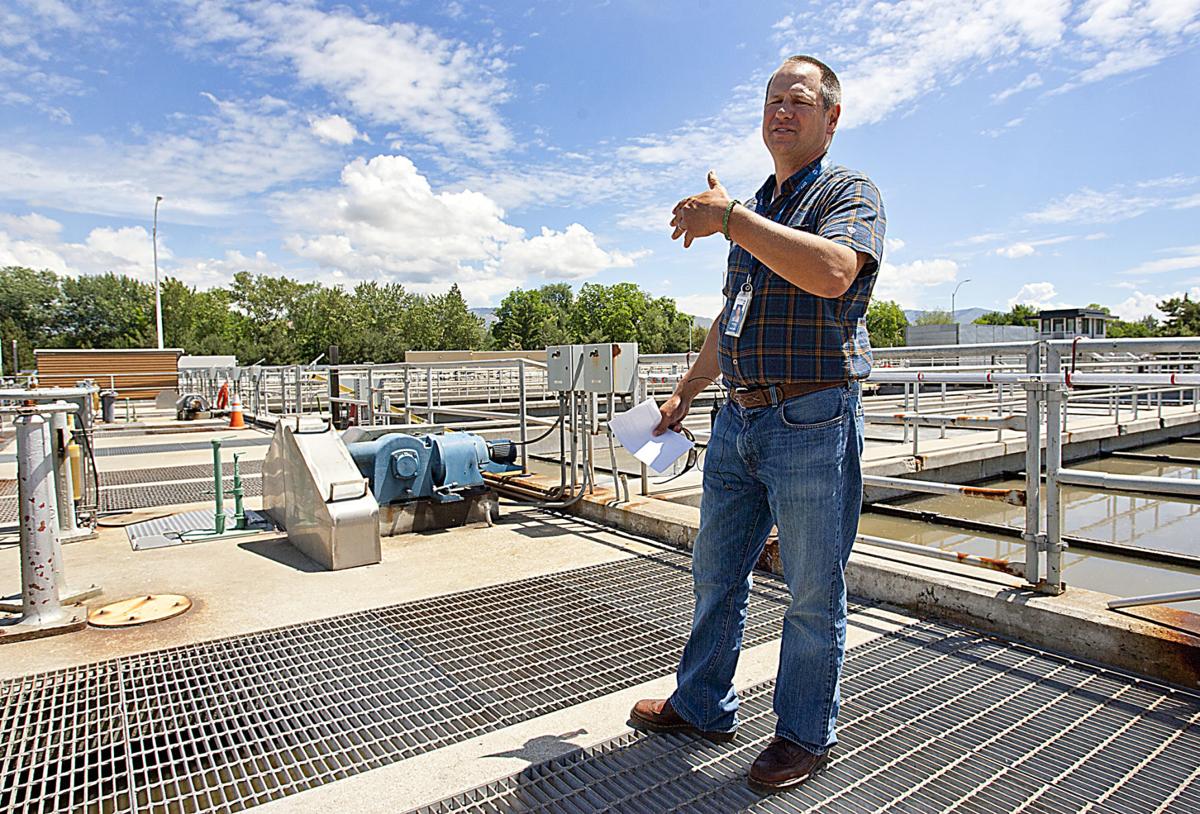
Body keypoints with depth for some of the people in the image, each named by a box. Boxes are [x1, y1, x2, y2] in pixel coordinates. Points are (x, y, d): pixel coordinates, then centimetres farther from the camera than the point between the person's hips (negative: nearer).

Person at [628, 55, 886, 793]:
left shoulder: (850, 192, -1)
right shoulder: (758, 213, 21)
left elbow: (831, 272, -24)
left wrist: (726, 218, -18)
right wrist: (686, 391, 25)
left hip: (813, 422, -7)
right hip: (739, 420, 7)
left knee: (814, 592, 5)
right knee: (717, 572, 15)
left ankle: (806, 734, 25)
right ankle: (703, 705, 33)